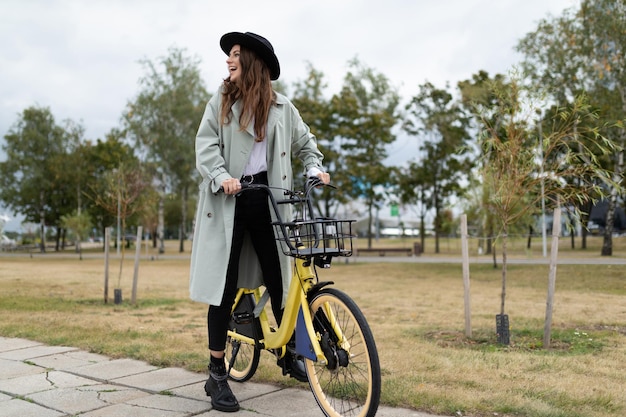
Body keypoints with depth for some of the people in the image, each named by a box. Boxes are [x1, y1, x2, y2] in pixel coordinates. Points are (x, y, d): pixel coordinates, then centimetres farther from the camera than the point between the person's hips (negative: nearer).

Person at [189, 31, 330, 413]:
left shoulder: (281, 107, 10)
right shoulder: (220, 103, 6)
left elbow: (304, 141, 15)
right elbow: (206, 145, -3)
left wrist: (315, 168, -4)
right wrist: (222, 177, -22)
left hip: (267, 199, 1)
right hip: (229, 201, -1)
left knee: (278, 279, 5)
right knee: (225, 284, -3)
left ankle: (289, 352, 28)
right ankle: (217, 375, 6)